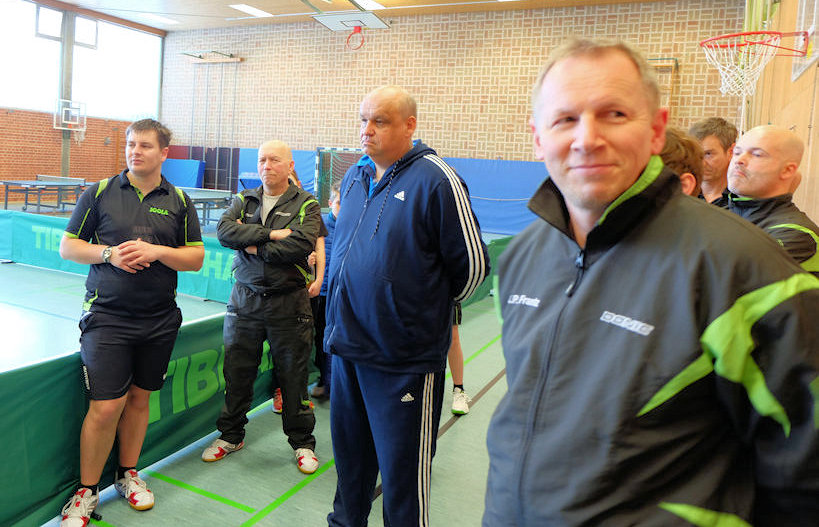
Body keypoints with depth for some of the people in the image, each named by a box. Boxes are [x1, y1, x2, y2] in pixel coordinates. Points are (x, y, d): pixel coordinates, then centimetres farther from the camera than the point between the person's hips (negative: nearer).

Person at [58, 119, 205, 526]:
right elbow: (68, 247, 5)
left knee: (139, 398, 13)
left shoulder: (179, 202, 6)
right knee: (105, 406, -5)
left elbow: (196, 258, 4)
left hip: (159, 320, 2)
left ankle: (128, 474, 32)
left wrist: (157, 251, -13)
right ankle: (86, 492, 15)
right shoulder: (99, 193, 2)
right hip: (106, 316, -2)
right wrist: (109, 253, -13)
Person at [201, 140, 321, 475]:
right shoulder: (243, 201, 11)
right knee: (237, 371, 11)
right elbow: (224, 231, -9)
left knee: (293, 375, 5)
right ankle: (231, 435, 31)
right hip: (245, 299, 3)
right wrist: (270, 234, -17)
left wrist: (255, 247, -11)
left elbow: (301, 245, -18)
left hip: (288, 302, -3)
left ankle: (302, 441, 22)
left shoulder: (306, 205, 0)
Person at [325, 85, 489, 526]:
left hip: (404, 358, -7)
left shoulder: (435, 180, -13)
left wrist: (431, 308, 3)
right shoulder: (354, 177, 9)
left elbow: (472, 264, -9)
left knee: (402, 472, 6)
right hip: (346, 346, 7)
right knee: (350, 454, 22)